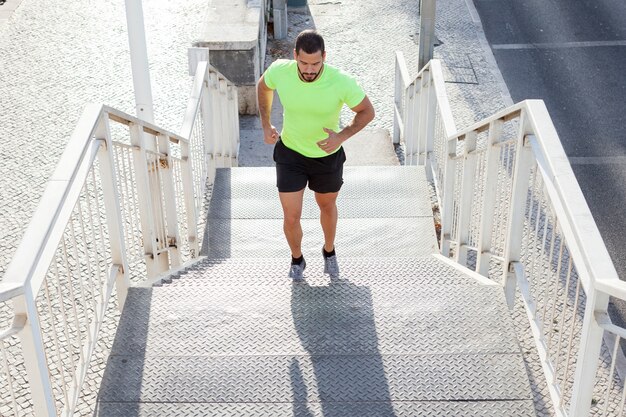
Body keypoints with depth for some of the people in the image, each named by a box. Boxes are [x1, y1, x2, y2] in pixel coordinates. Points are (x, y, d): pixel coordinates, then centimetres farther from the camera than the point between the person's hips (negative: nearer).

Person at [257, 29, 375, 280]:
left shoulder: (342, 83, -30)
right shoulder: (280, 71, -24)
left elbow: (367, 111, -13)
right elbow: (263, 86, 2)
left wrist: (342, 136, -27)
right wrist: (266, 126, 0)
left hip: (328, 155, 0)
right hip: (290, 154, 0)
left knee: (327, 207, 23)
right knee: (291, 217, 1)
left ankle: (329, 251, 54)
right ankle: (297, 259, 34)